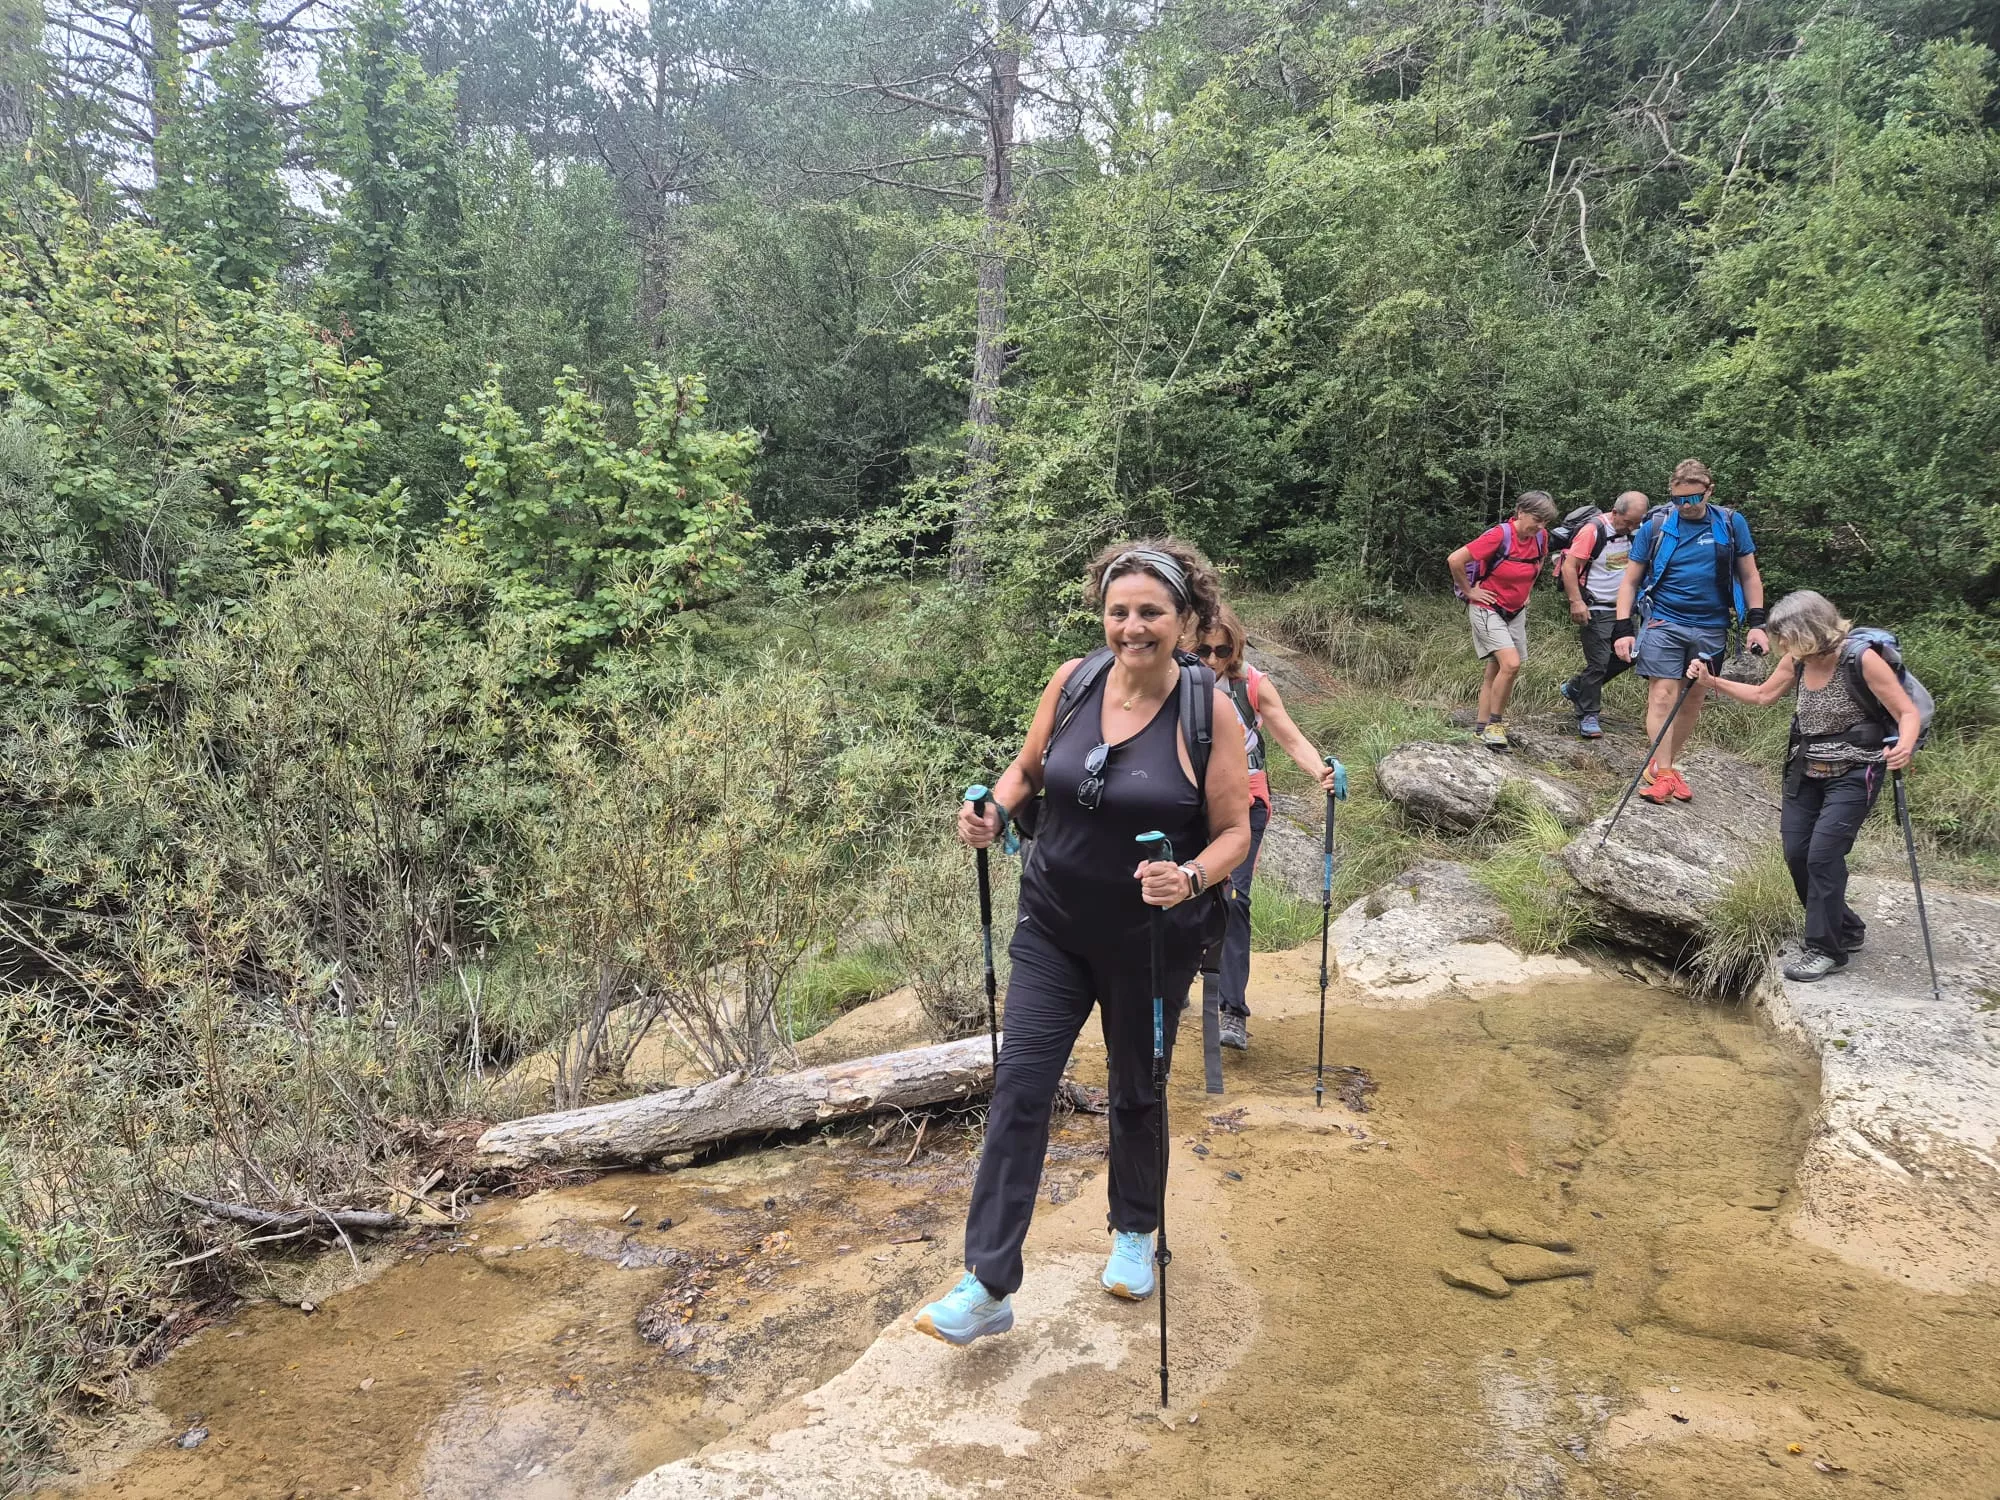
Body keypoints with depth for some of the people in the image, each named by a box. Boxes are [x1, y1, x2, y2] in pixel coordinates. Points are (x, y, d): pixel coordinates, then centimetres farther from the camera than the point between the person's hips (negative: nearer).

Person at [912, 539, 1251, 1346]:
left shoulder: (1209, 709, -15)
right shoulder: (1074, 679, -6)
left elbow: (1233, 833, -11)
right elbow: (1028, 770, 8)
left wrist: (1189, 878, -31)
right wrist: (993, 814, -12)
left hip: (1151, 939, -2)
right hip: (1053, 923, 3)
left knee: (1137, 1089, 17)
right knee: (1019, 1088, -3)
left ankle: (1135, 1231, 44)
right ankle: (988, 1286, 6)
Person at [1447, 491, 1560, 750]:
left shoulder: (1541, 537, -2)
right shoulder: (1499, 536, -23)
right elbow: (1455, 560, -26)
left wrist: (1526, 591, 14)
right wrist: (1469, 592, -16)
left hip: (1516, 612, 7)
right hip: (1487, 609, -7)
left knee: (1496, 671, 9)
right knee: (1511, 663, -20)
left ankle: (1481, 727, 17)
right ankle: (1494, 723, -6)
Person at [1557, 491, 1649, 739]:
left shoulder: (1631, 533, 5)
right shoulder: (1593, 531, -16)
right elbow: (1569, 567, -20)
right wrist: (1576, 602, -26)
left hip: (1620, 609, 8)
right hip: (1595, 611, -8)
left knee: (1627, 655, 10)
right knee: (1598, 662, -8)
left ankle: (1575, 688, 24)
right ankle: (1588, 717, 3)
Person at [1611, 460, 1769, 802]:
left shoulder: (1732, 524, 1)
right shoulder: (1655, 528, -1)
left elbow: (1749, 576, 8)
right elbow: (1630, 582, 3)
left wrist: (1756, 623, -1)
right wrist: (1623, 629, -6)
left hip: (1710, 629, 2)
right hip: (1664, 624, -2)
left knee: (1693, 700, 9)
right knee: (1662, 697, -10)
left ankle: (1668, 764, 22)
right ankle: (1662, 773, -7)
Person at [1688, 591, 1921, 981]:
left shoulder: (1861, 659, -19)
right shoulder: (1797, 660, -1)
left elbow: (1909, 713, -18)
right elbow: (1763, 694, 17)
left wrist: (1904, 747, -39)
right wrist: (1712, 681, 7)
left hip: (1852, 775, -7)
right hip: (1806, 771, 7)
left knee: (1823, 854, -13)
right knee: (1796, 854, 5)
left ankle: (1827, 949, 0)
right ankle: (1846, 929, 26)